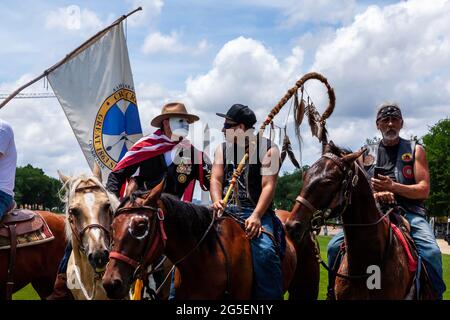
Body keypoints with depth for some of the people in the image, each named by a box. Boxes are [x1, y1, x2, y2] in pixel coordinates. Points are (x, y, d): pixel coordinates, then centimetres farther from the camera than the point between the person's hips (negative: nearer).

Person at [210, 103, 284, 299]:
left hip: (257, 211, -4)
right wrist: (217, 201, -15)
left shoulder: (268, 149, 1)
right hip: (227, 209, 4)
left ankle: (270, 295, -19)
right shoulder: (222, 149, 17)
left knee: (265, 250, -31)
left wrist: (256, 216, -22)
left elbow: (268, 186, -8)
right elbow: (216, 179, 8)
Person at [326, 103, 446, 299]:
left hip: (408, 211, -2)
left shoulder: (415, 150, 10)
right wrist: (374, 195, -10)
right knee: (335, 246, -14)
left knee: (431, 251, -31)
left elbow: (424, 190, 1)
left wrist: (393, 186, -15)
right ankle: (334, 293, 5)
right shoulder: (366, 154, 16)